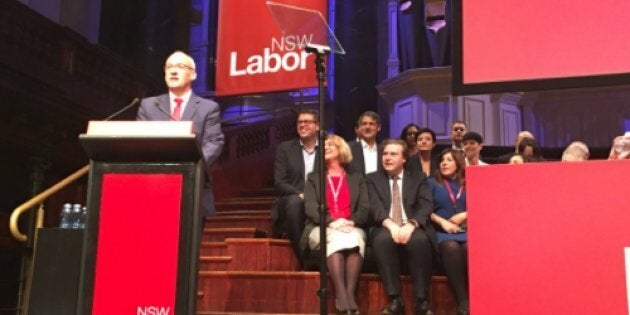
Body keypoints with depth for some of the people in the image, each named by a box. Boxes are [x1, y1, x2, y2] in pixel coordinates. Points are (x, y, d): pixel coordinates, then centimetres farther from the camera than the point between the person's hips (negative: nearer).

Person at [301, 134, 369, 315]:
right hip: (321, 229, -1)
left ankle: (350, 294, -44)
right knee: (336, 239, -36)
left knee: (354, 239, -36)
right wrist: (331, 221, -17)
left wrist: (351, 222, -15)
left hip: (351, 229, 1)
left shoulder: (357, 178, 23)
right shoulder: (314, 178, 21)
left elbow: (365, 209, 8)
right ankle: (342, 297, -46)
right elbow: (310, 207, 3)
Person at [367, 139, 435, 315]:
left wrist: (410, 225, -22)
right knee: (383, 239, -35)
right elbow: (375, 206, -1)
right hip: (386, 229, 0)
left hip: (412, 229, 0)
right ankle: (395, 300, -30)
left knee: (420, 240, -35)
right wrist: (391, 225, -22)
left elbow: (425, 207, 0)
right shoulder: (373, 179, 16)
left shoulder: (419, 179, 16)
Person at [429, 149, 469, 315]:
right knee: (451, 247, -36)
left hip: (467, 229, 1)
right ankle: (462, 301, -36)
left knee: (470, 247, -35)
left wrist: (465, 215, -5)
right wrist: (442, 221, -9)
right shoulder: (432, 183, 17)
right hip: (442, 231, -1)